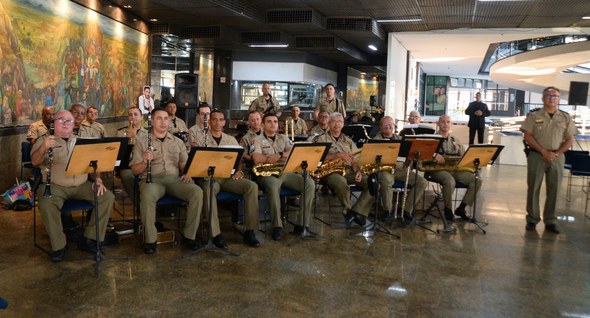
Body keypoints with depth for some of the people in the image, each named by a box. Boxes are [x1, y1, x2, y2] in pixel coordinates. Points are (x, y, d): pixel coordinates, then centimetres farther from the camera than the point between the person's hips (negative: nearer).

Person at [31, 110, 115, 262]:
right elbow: (35, 162, -9)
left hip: (81, 185, 3)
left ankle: (89, 238, -8)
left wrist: (98, 180, -2)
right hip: (55, 186, -3)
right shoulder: (44, 140, 7)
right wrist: (44, 147, -30)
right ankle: (59, 246, -18)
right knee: (46, 204, -34)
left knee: (108, 197, -17)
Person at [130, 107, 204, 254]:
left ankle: (189, 236, -16)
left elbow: (184, 164, 20)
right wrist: (145, 161, -15)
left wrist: (187, 173, -4)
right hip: (152, 179, -2)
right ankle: (150, 240, -25)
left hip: (174, 178, 3)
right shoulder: (141, 141, 10)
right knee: (147, 196, -39)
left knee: (197, 192, -27)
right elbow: (135, 170, 7)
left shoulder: (178, 142, 20)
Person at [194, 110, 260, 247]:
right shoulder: (201, 140, 9)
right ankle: (216, 234, -36)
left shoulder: (231, 140, 20)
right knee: (208, 190, -39)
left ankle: (249, 231, -22)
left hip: (229, 177, 3)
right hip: (210, 177, -3)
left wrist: (238, 171, -2)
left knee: (252, 186, -24)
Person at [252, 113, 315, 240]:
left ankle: (302, 224, -18)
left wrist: (279, 155, -11)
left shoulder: (283, 138, 22)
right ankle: (277, 226, -30)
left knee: (309, 184, -20)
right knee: (273, 187, -40)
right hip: (267, 174, -4)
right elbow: (257, 159, -10)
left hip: (286, 172, 5)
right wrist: (277, 157, -3)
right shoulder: (257, 140, 9)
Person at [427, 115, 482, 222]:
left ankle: (461, 208, -5)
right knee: (450, 181, -37)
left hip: (456, 169, 5)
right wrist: (435, 155, -26)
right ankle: (448, 209, -14)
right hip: (439, 169, -5)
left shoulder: (455, 140, 22)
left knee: (477, 180, -14)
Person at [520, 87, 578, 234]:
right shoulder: (534, 115, 0)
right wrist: (543, 151, -12)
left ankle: (550, 221, 14)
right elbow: (527, 136, -4)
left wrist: (556, 153, -9)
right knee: (533, 188, 2)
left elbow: (569, 140, 6)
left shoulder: (565, 118, 7)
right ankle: (532, 219, 12)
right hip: (536, 155, -2)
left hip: (557, 157, 2)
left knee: (553, 189, 4)